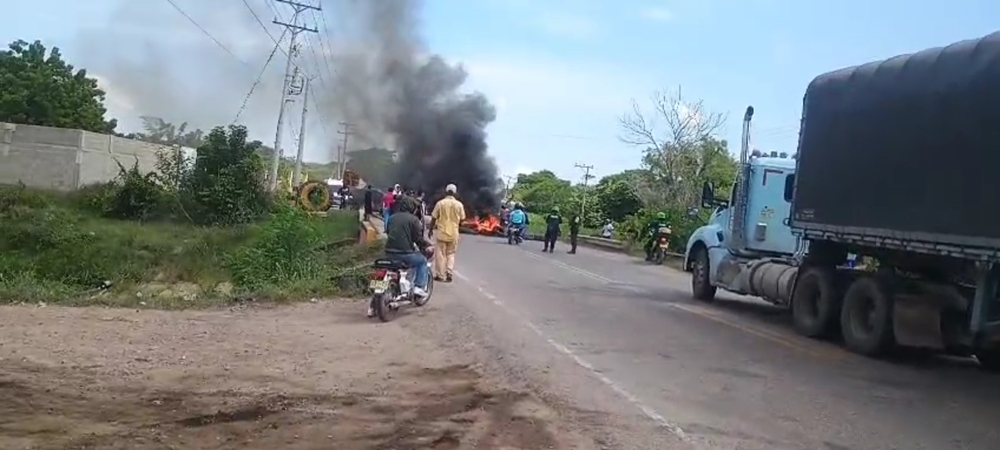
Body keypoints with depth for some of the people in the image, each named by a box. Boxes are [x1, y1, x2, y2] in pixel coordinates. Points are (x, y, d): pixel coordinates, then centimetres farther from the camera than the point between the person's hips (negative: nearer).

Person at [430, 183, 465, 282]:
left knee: (440, 254, 6)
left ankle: (440, 275, 8)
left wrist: (431, 229, 8)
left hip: (441, 232, -2)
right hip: (453, 233, 2)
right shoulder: (459, 204, -3)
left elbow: (434, 218, -5)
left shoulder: (440, 203, -8)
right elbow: (462, 219, 4)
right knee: (451, 254, 16)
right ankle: (449, 273, 6)